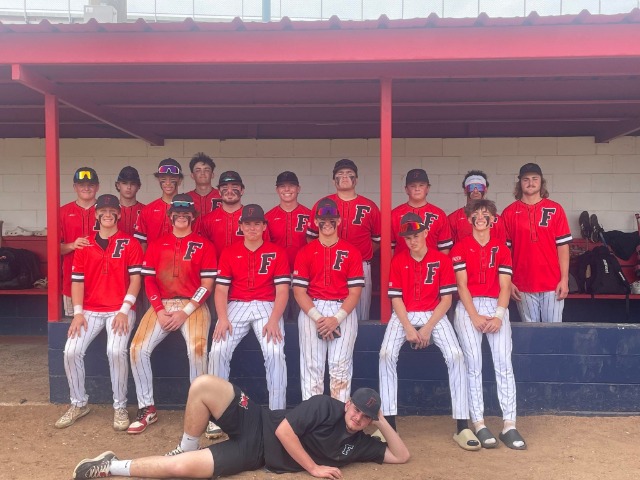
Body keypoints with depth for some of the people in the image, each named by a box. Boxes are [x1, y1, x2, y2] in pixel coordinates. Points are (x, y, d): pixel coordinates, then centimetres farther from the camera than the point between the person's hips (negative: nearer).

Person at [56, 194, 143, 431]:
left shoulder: (130, 243, 0)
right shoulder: (84, 245, 10)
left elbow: (135, 279, -4)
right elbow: (77, 280, 8)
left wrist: (124, 311, -14)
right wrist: (78, 312, -4)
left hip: (120, 310, -4)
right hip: (90, 310, 4)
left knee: (116, 351, -26)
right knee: (71, 351, -13)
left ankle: (120, 406, -7)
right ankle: (79, 403, 9)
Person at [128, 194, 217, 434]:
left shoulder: (204, 245, 2)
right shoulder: (156, 245, 12)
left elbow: (207, 284, -3)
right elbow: (149, 280, 7)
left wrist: (185, 312, -12)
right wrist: (160, 311, -7)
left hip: (193, 305, -3)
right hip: (162, 305, 4)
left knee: (197, 348, -29)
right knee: (138, 348, -16)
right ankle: (147, 408, 0)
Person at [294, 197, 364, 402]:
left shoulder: (351, 252, 6)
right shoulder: (305, 252, 8)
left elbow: (355, 292, 1)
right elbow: (299, 291, 2)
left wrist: (337, 318, -13)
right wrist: (317, 318, -11)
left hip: (343, 309, 0)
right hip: (312, 309, 1)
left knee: (341, 364, -10)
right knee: (312, 365, -8)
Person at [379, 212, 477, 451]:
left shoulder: (442, 260, -1)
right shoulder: (398, 260, 2)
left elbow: (446, 299, -3)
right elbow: (396, 299, -1)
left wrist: (428, 328, -13)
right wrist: (408, 328, -14)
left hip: (434, 315, 0)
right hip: (403, 316, 1)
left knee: (456, 356, -23)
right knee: (386, 354, -25)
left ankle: (462, 427, -15)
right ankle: (388, 424, -17)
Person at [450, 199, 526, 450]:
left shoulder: (501, 248, 12)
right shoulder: (460, 247, 6)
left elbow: (504, 286, 5)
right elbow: (462, 285, -1)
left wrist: (498, 316, -10)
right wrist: (475, 317, -12)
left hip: (497, 306, 2)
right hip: (468, 307, -2)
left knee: (504, 362, -13)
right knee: (473, 362, -14)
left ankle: (509, 425, -11)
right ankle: (478, 424, -10)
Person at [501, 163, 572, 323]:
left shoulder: (555, 209, 4)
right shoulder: (509, 213, 4)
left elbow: (563, 246, 2)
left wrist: (564, 279, -4)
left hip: (552, 285, 0)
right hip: (523, 286, 0)